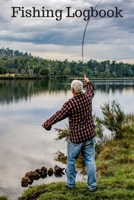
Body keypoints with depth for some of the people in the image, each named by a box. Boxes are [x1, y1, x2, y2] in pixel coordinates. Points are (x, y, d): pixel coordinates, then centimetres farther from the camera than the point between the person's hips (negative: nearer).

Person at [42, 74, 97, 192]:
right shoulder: (87, 97, -3)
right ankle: (92, 185, 16)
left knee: (71, 161, 14)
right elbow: (91, 91, 22)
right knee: (90, 161, 10)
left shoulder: (70, 103, -20)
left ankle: (70, 183, 26)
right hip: (89, 136, 5)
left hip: (75, 138, -5)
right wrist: (87, 82, 42)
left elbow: (58, 116, -13)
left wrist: (46, 124, 3)